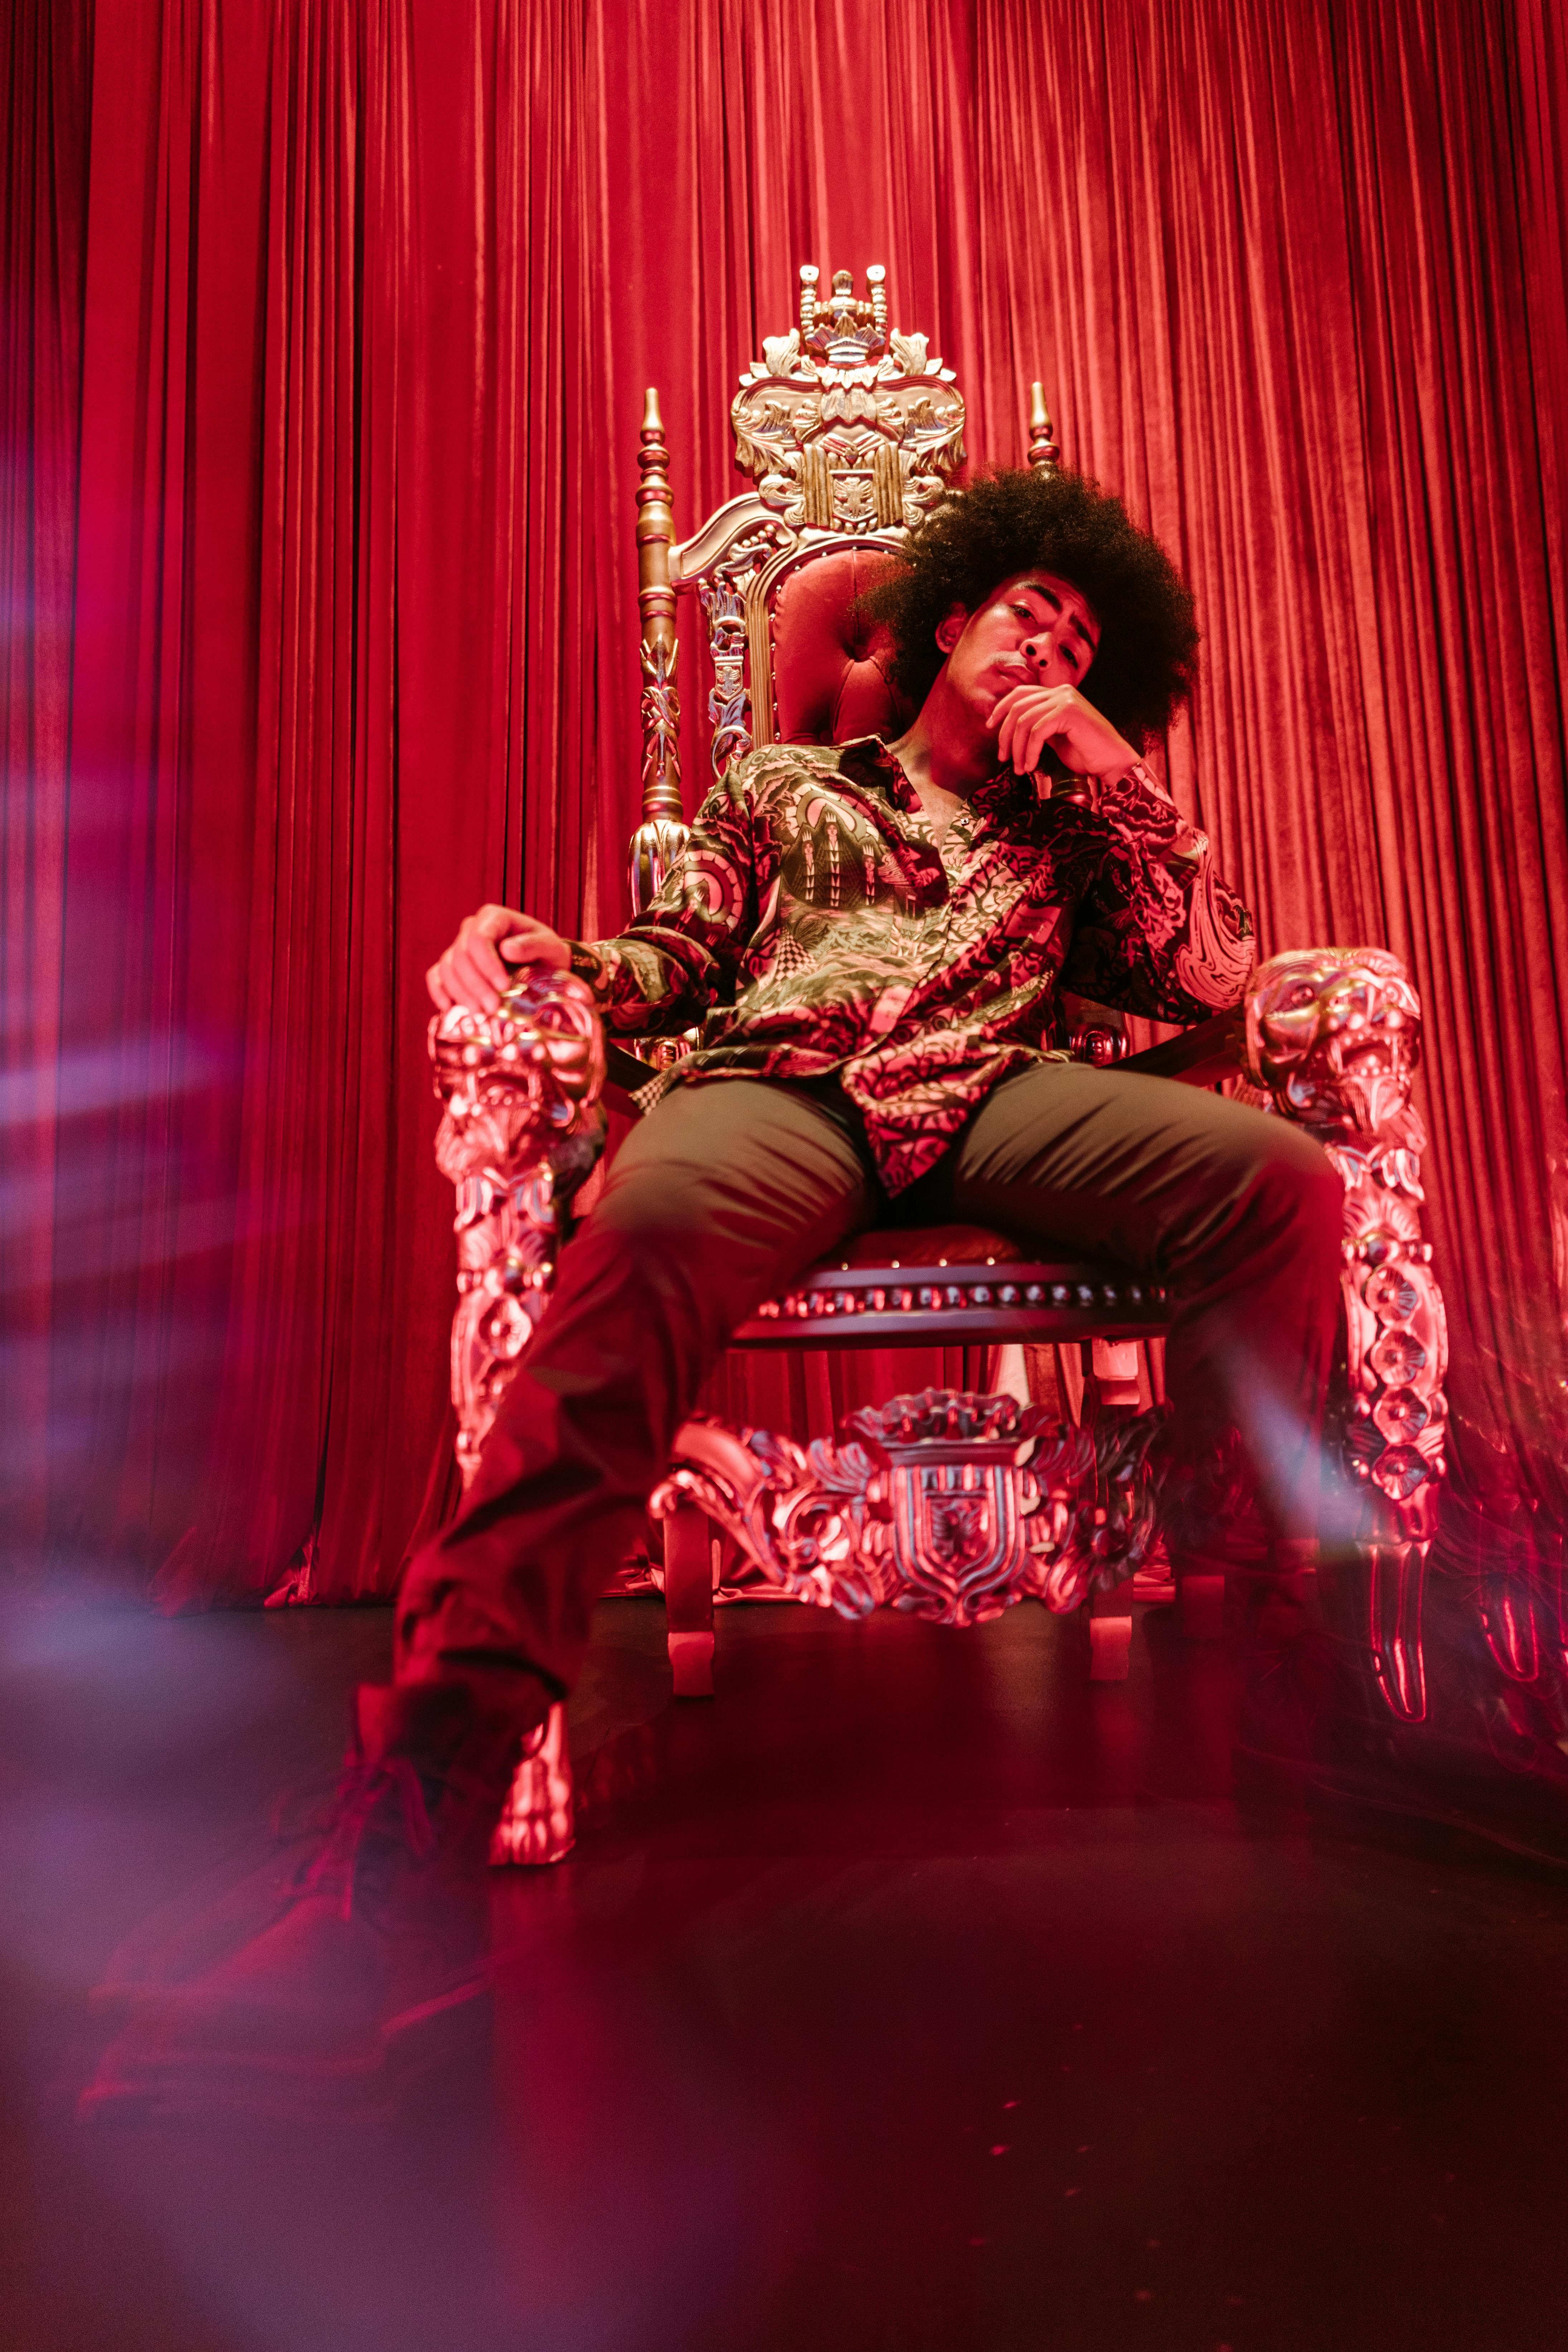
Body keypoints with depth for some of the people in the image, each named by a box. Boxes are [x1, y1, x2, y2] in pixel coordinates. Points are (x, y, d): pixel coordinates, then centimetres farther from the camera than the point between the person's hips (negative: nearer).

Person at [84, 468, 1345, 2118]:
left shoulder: (1064, 835, 32)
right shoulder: (782, 784, 28)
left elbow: (1211, 977, 20)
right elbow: (677, 959, 19)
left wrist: (1111, 761, 17)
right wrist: (559, 956, -4)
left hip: (987, 1103, 3)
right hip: (780, 1089, -2)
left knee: (1279, 1179, -26)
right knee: (653, 1221, -39)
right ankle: (415, 1850, -42)